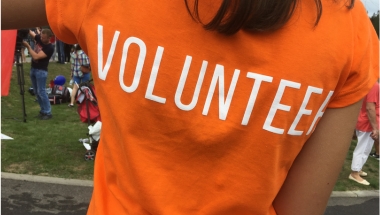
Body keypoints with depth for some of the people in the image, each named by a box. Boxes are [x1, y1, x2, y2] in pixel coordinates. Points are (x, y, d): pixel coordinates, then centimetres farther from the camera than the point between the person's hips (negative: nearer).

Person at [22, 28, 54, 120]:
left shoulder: (50, 48, -20)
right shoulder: (39, 38, 2)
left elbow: (36, 57, -25)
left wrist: (28, 46, -19)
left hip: (41, 71, -8)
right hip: (33, 69, 8)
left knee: (41, 92, -9)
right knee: (37, 92, 10)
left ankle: (48, 112, -3)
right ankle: (43, 110, 17)